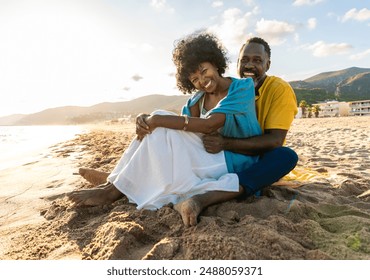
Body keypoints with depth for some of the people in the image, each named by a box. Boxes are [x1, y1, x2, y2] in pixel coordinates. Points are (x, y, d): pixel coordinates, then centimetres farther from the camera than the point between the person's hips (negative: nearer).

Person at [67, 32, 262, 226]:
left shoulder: (242, 87, -11)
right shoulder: (197, 101, 10)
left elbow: (210, 125, -26)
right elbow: (182, 128, -5)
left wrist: (157, 120, -26)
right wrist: (147, 120, -24)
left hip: (232, 163, -6)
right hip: (207, 157, 6)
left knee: (161, 132, -23)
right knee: (156, 127, -13)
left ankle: (114, 191, -14)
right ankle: (113, 182, -13)